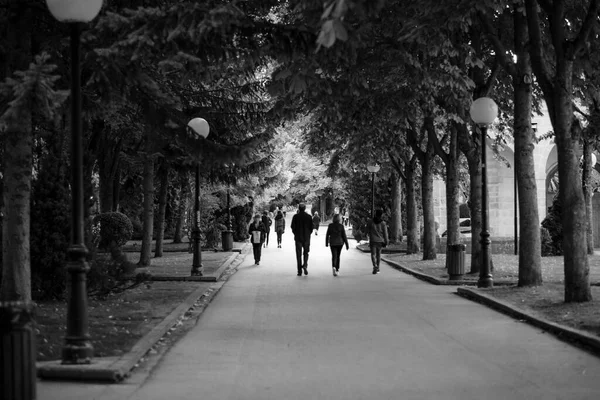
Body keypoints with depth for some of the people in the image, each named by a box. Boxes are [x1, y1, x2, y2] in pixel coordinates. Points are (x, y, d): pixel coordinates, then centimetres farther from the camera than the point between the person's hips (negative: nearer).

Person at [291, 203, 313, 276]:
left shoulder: (295, 216, -5)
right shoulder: (309, 216, -2)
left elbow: (293, 227, -3)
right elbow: (311, 227, 0)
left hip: (298, 237, -1)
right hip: (306, 237, 1)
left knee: (299, 254, 3)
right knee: (306, 252, 14)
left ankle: (299, 271, 0)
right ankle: (305, 265, -11)